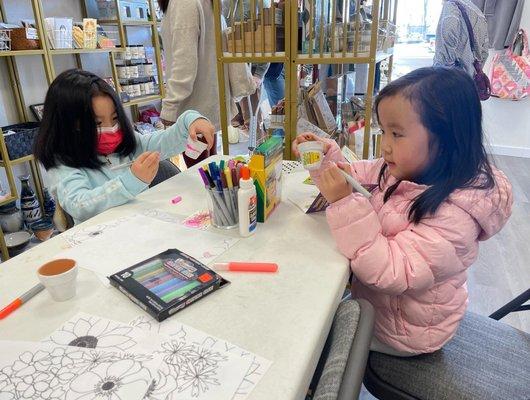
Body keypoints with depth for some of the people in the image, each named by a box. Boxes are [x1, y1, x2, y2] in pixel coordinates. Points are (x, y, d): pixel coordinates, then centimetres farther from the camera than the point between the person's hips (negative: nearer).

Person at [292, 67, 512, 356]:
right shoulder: (403, 170, -11)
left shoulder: (453, 213, -33)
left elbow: (390, 274, -36)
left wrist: (345, 203, -42)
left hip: (399, 329, -6)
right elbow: (360, 177, 4)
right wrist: (327, 154, -15)